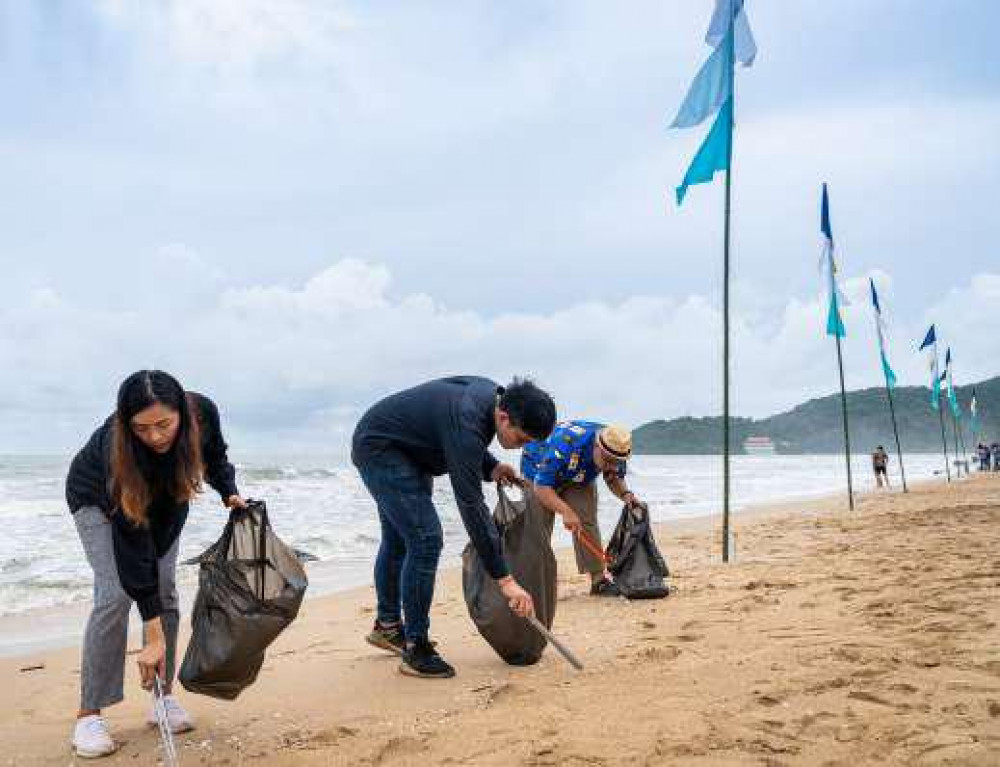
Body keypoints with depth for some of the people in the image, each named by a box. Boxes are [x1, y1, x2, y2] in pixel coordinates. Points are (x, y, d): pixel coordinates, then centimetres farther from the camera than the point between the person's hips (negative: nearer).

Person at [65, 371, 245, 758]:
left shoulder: (203, 413, -32)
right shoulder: (114, 448, -42)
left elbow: (215, 456, -3)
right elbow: (132, 544, -41)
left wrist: (229, 493, -21)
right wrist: (154, 637, -41)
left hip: (165, 498, 4)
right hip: (98, 498, -4)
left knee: (164, 590, -4)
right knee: (115, 595, -17)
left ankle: (163, 697, 7)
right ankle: (88, 714, -9)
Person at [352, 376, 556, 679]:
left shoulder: (492, 394, -9)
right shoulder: (466, 422, -36)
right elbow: (471, 506, -37)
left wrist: (490, 467, -7)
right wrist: (505, 579, -36)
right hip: (378, 448, -10)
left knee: (398, 539, 21)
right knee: (425, 540, -17)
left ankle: (387, 625, 39)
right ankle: (415, 649, -8)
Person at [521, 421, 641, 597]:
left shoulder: (616, 451, -24)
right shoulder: (565, 445, -44)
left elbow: (614, 478, -5)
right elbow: (541, 487, -41)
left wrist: (625, 494, -26)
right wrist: (565, 511, -52)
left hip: (580, 478, 4)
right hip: (538, 472, -4)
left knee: (587, 522, -9)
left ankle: (599, 579, -5)